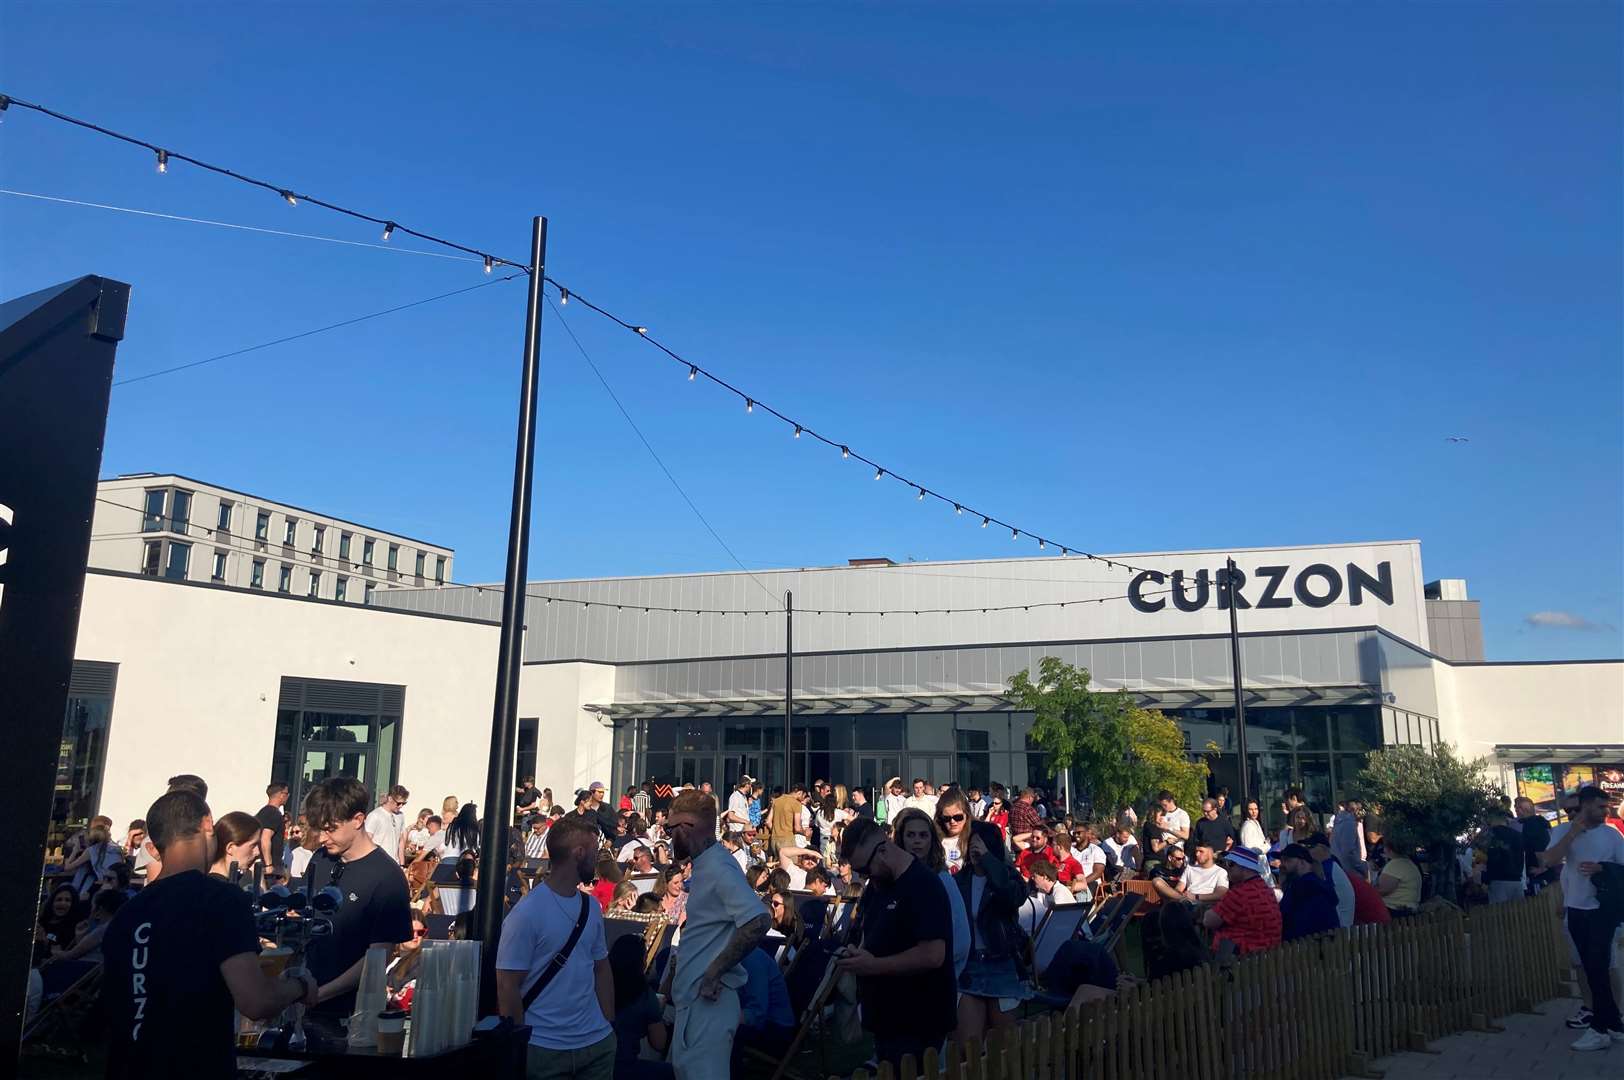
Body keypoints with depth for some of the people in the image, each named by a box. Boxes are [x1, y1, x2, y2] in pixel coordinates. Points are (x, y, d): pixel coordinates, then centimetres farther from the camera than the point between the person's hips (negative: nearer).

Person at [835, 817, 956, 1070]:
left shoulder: (924, 886, -17)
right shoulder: (876, 886, 11)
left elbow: (933, 955, -24)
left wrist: (873, 966, -24)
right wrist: (854, 956, 0)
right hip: (886, 1020, 8)